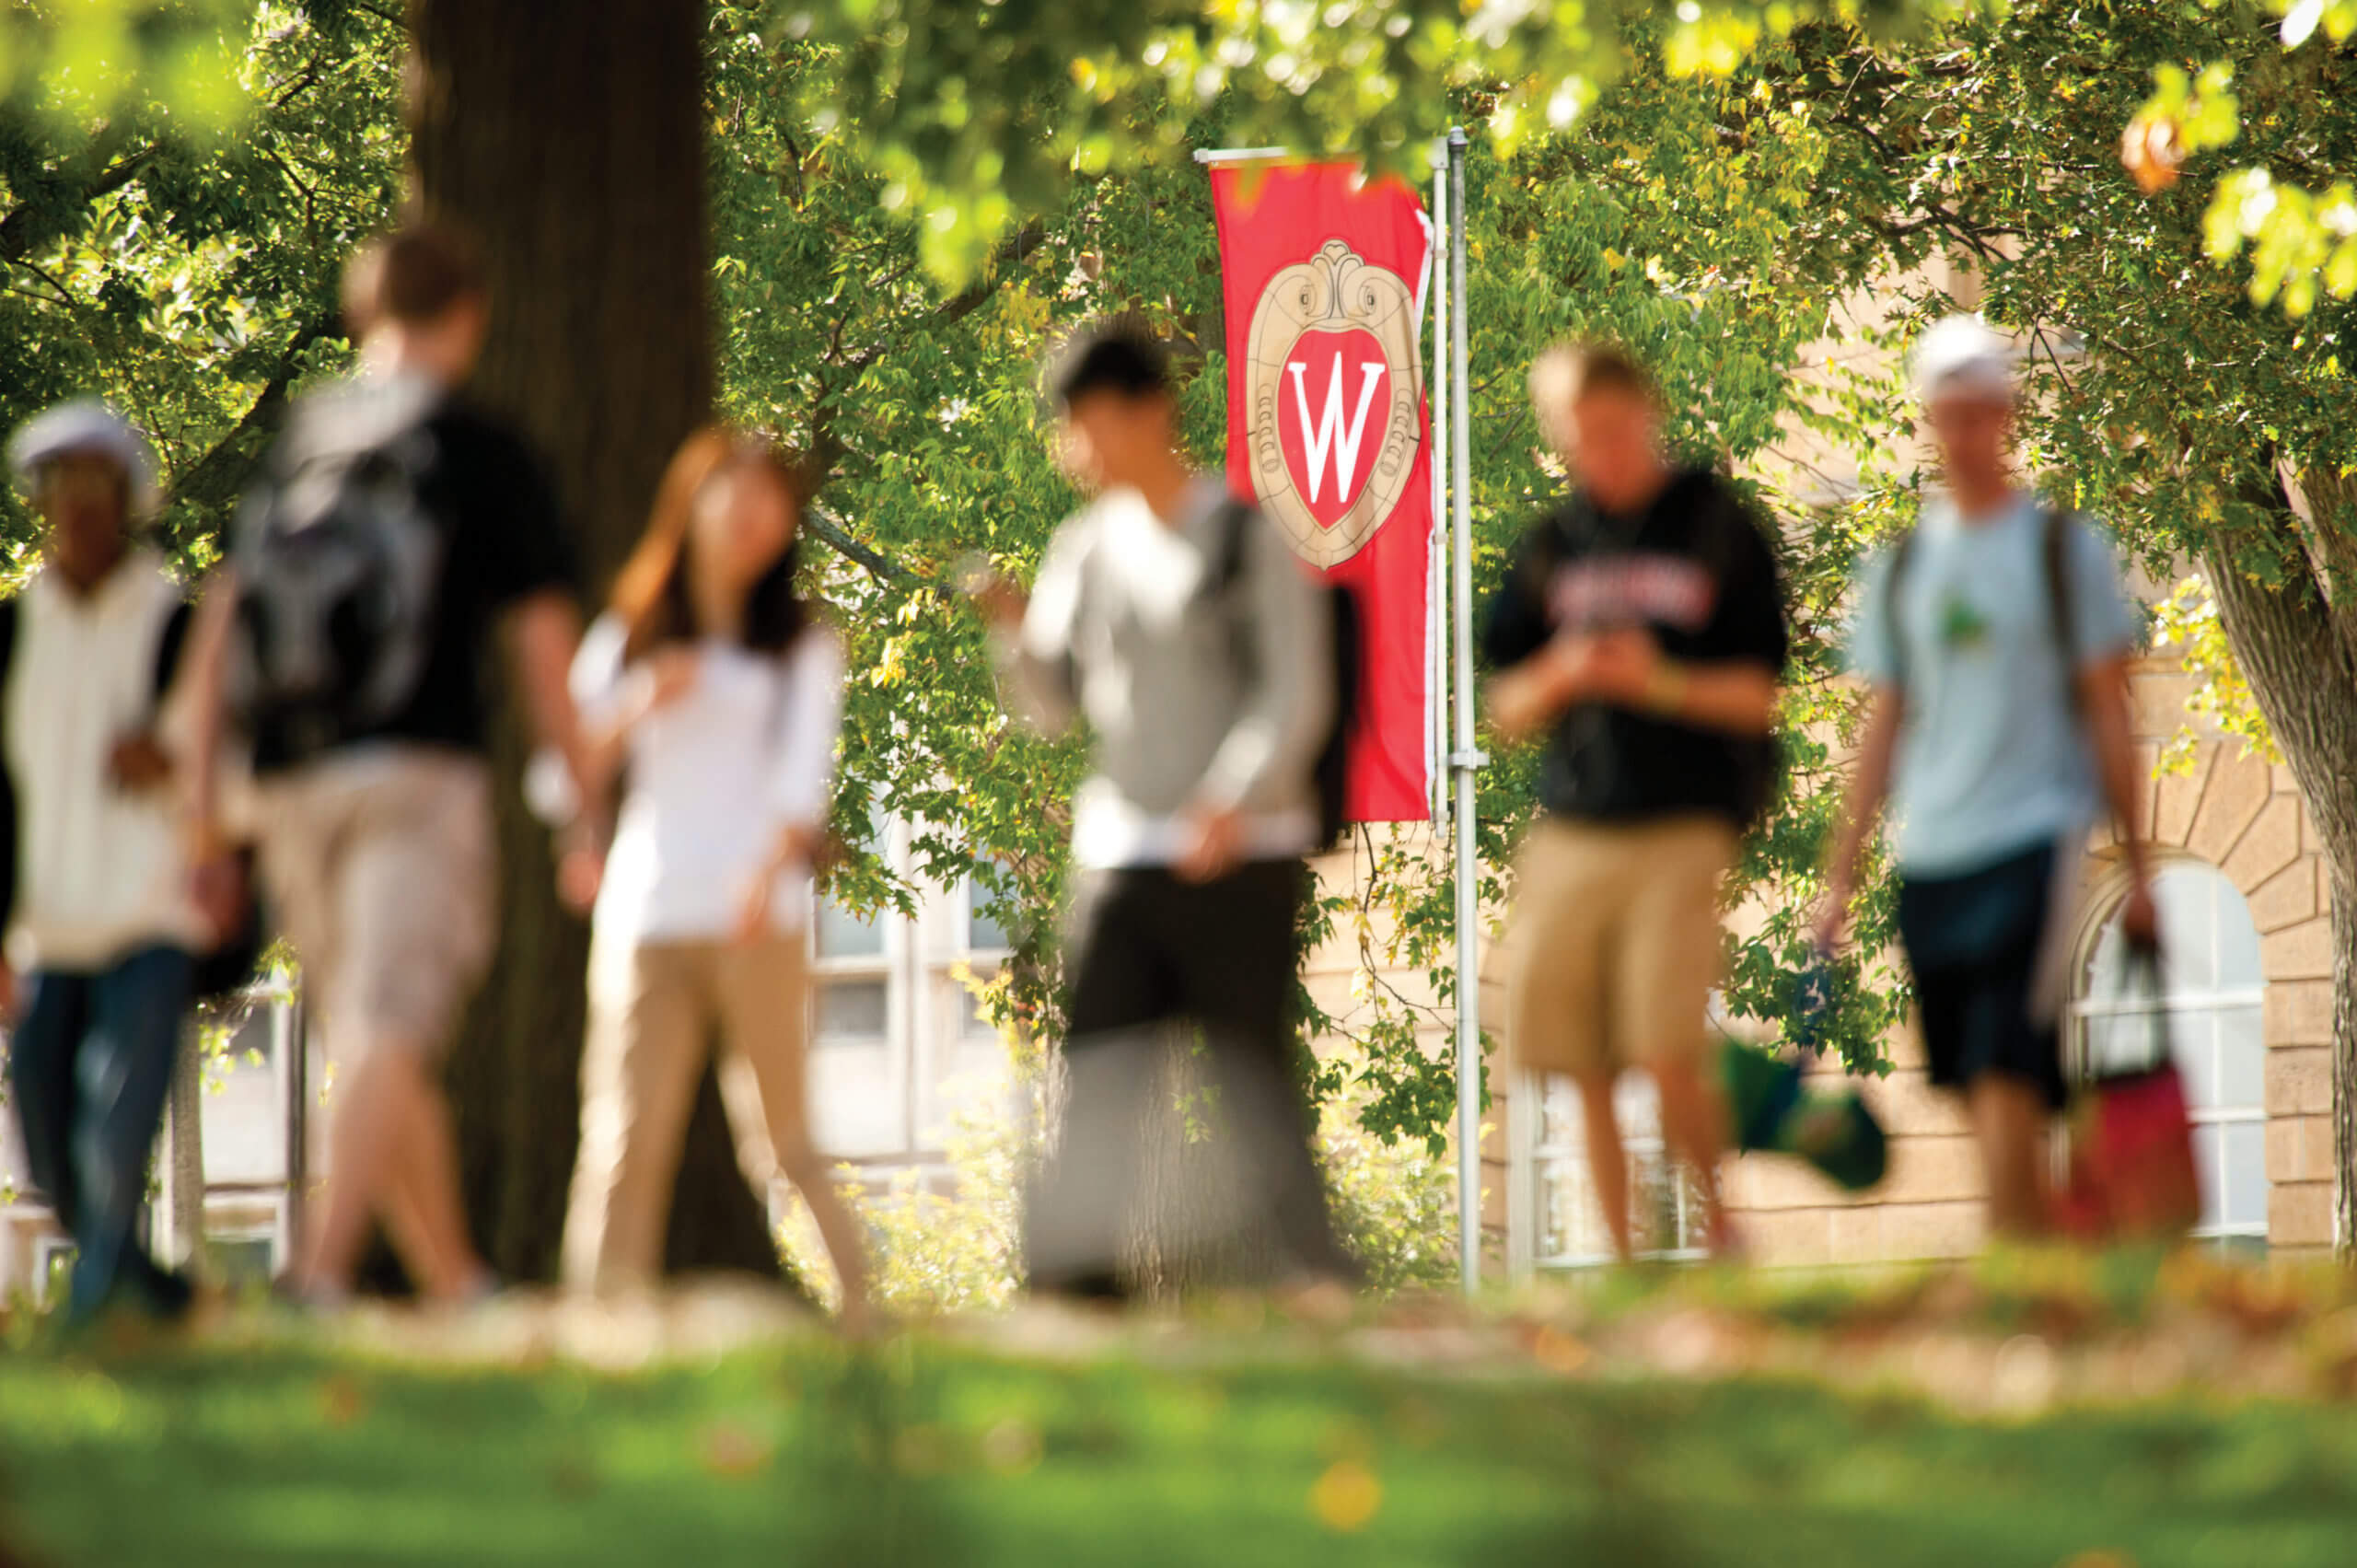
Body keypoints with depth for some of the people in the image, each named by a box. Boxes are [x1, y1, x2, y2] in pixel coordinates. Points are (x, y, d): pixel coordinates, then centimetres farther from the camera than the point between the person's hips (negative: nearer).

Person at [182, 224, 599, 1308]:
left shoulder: (292, 449, 14)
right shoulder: (482, 454, 2)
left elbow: (217, 633, 9)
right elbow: (546, 648, 1)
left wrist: (202, 811, 11)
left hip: (292, 784, 5)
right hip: (418, 771, -5)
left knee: (377, 1050, 14)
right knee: (390, 1038, -13)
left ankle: (456, 1286, 21)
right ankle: (323, 1270, -31)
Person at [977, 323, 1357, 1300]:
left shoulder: (1251, 538, -2)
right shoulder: (1085, 549, 13)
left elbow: (1297, 696, -8)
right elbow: (1053, 706, 15)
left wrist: (1234, 799, -22)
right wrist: (1016, 631, -6)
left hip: (1239, 858, -5)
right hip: (1119, 853, 5)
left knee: (1253, 1073, -6)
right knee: (1098, 1078, -2)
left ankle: (1314, 1273, 0)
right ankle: (1077, 1274, -3)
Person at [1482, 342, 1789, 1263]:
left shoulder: (1719, 530, 3)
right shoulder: (1551, 548, 13)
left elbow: (1755, 695, 1)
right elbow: (1505, 712, 14)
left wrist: (1662, 682, -16)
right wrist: (1561, 677, -7)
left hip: (1683, 828, -4)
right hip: (1569, 831, 4)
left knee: (1667, 1052, -15)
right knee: (1586, 1072, 1)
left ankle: (1717, 1217, 8)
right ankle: (1620, 1254, 11)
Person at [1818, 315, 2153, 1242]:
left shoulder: (2064, 548, 4)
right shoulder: (1899, 567, 14)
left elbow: (2108, 715, 4)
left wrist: (2137, 869, 1)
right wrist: (1841, 878, 12)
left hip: (2035, 841, -4)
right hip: (1929, 855, 4)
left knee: (2005, 1086, -17)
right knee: (1983, 1102, 4)